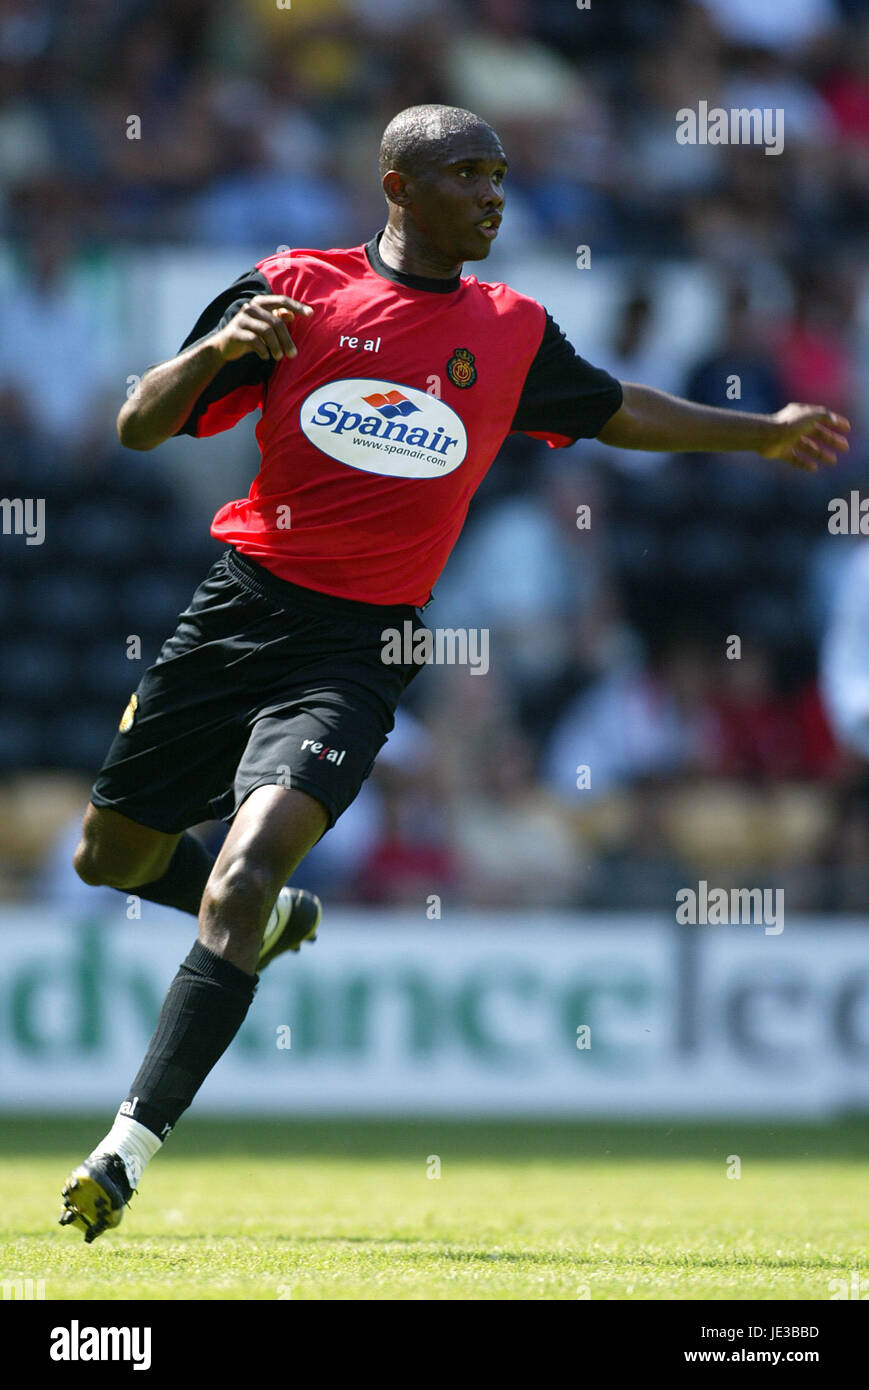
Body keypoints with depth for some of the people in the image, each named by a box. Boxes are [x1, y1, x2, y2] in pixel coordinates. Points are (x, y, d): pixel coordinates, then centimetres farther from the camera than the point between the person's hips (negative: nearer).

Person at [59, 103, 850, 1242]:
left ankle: (131, 1147, -25)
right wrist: (216, 350, -19)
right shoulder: (298, 288, 1)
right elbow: (140, 429, 0)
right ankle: (274, 917, 46)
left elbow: (616, 413, 29)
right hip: (245, 602, 1)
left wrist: (766, 434, 30)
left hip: (363, 645, -1)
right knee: (110, 854, 13)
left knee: (250, 863, -22)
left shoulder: (512, 333, 8)